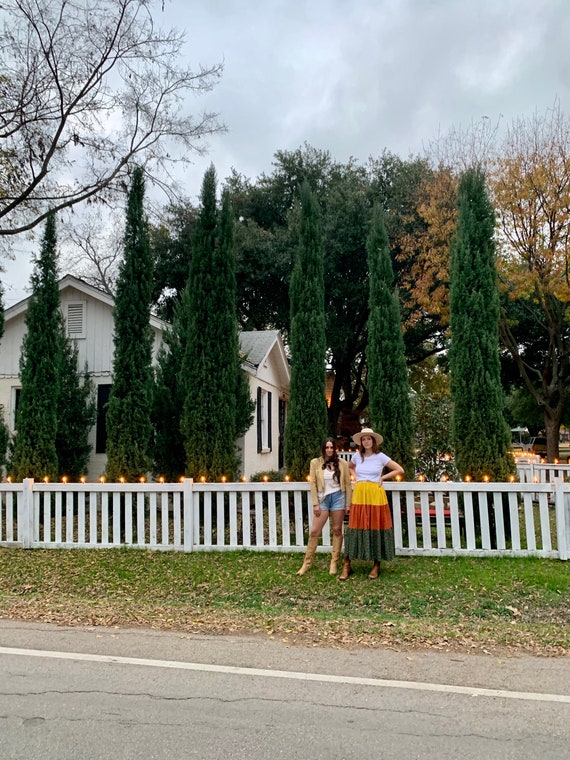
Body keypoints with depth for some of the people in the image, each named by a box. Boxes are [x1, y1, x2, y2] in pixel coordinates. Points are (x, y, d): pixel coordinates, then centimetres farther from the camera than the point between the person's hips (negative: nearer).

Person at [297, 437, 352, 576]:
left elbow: (347, 484, 3)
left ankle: (334, 562, 15)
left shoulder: (342, 464, 1)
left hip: (338, 497, 0)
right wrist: (315, 504, -4)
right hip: (323, 498, 0)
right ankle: (307, 562, 8)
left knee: (337, 530, 5)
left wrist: (348, 504, 1)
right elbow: (313, 484, 0)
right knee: (314, 531, -2)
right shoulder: (315, 463, 0)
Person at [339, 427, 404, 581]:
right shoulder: (357, 456, 7)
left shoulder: (380, 457, -2)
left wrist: (383, 477, 0)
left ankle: (376, 565, 13)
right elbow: (350, 467, 30)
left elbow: (400, 470, 1)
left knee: (376, 527, 0)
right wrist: (355, 477, 12)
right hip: (359, 495, 2)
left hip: (375, 495, -2)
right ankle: (347, 565, 4)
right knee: (356, 527, -1)